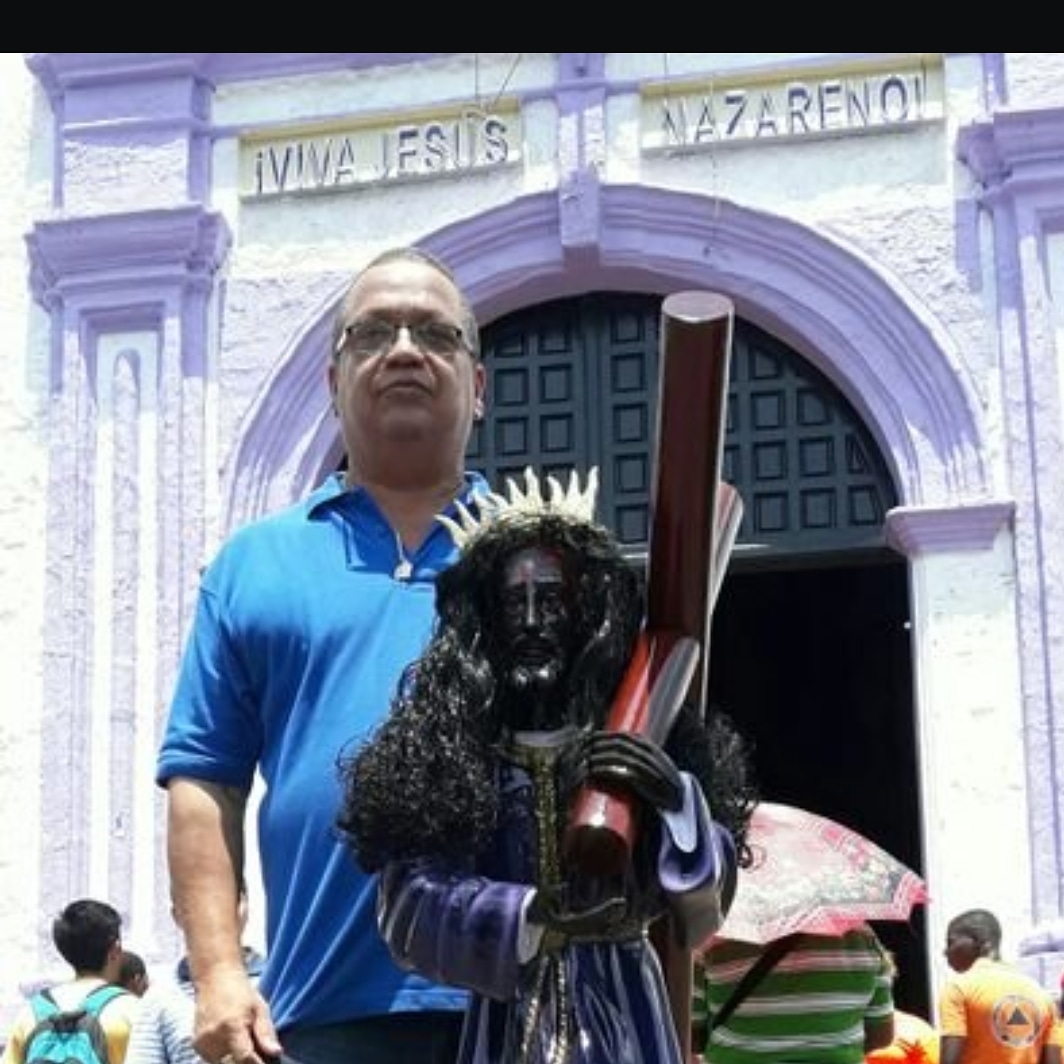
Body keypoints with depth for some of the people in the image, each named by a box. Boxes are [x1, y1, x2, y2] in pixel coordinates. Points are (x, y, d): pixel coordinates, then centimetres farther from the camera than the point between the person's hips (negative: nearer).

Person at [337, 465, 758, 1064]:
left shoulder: (644, 740, 6)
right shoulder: (442, 746, 1)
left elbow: (708, 903, 1)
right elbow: (410, 903, -9)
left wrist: (677, 800, -17)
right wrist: (537, 914, -23)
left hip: (620, 1014, 1)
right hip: (502, 1015, -1)